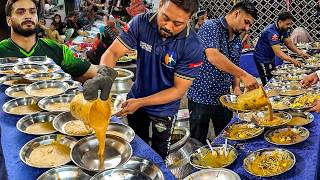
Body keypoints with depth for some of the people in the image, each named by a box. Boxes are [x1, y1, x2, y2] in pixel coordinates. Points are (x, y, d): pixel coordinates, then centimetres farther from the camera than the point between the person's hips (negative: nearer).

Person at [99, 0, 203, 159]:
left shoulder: (192, 46, -27)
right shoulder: (141, 23, -21)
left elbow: (179, 89, -22)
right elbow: (112, 53, -21)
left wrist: (140, 102, -28)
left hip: (164, 109, -2)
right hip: (135, 99, 3)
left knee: (158, 154, 21)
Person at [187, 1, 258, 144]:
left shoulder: (237, 40, 11)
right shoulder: (211, 27, -13)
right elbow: (212, 56, -30)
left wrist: (236, 87, -1)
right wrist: (243, 75, -32)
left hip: (224, 98, 7)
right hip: (202, 97, -7)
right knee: (198, 144, 6)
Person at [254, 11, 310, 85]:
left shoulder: (283, 29, 2)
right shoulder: (272, 32, -29)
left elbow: (288, 43, 3)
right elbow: (278, 52, -35)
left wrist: (300, 52, -13)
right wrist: (292, 60, -44)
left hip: (270, 58, 10)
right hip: (262, 59, -10)